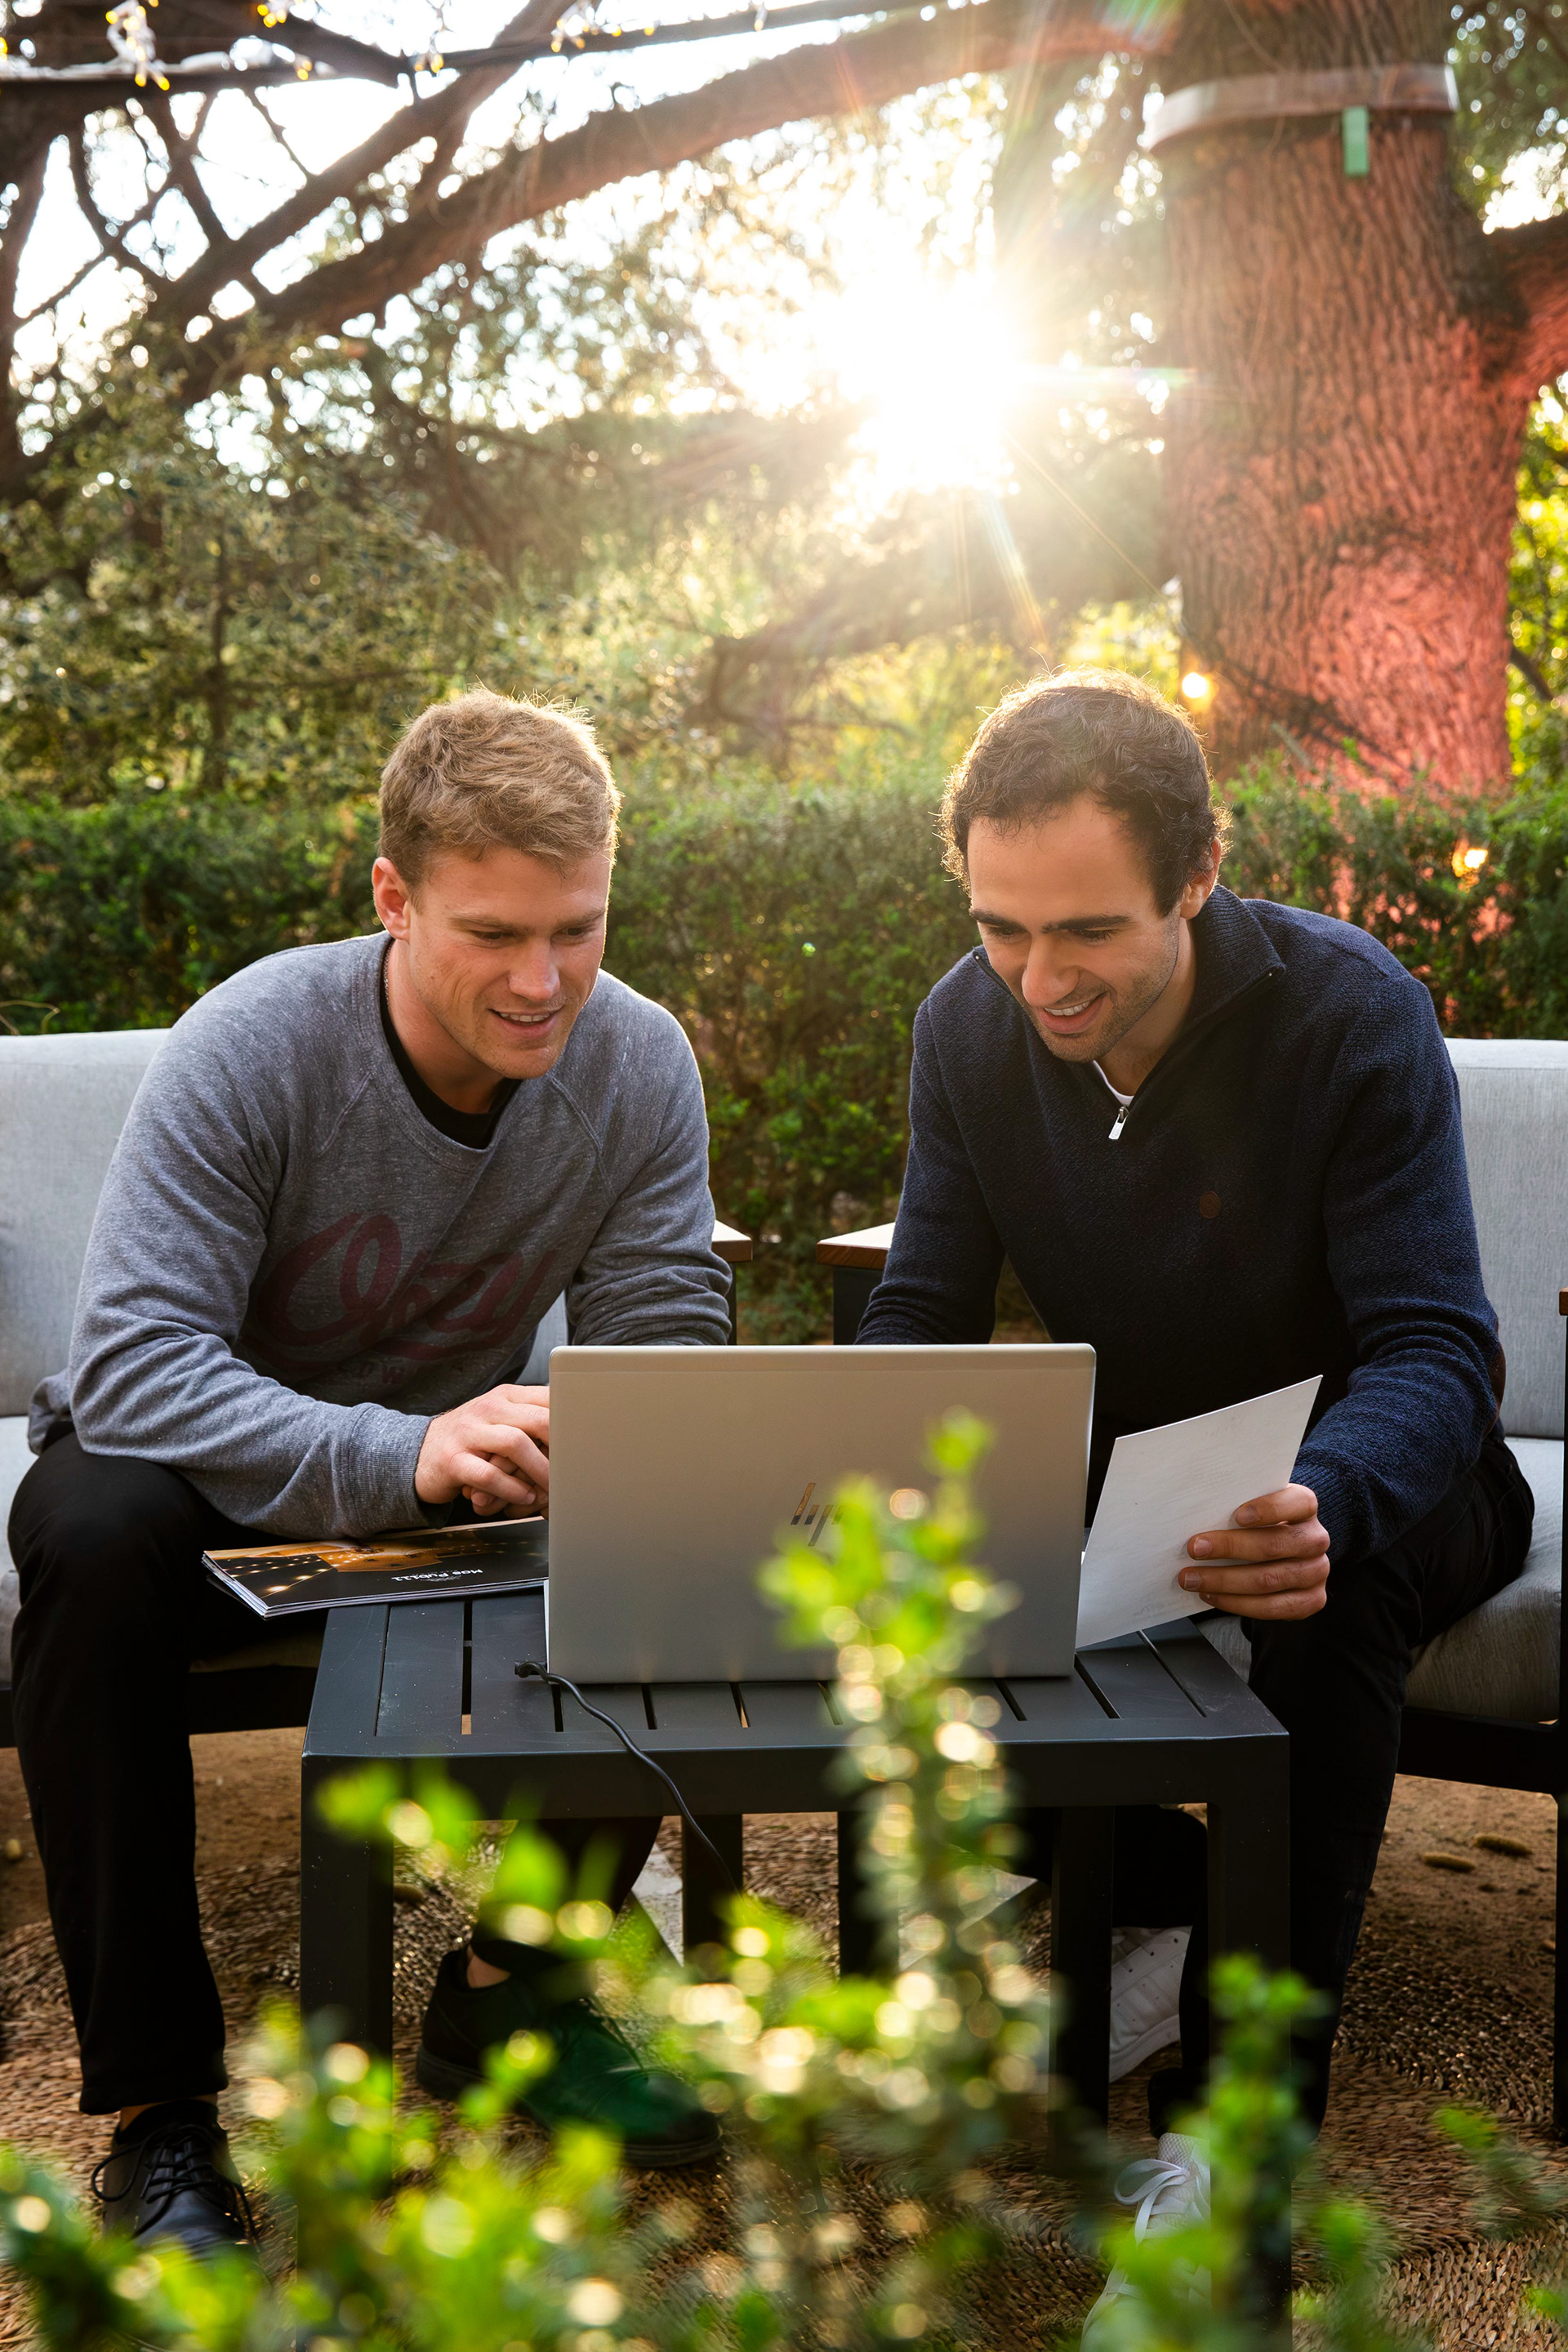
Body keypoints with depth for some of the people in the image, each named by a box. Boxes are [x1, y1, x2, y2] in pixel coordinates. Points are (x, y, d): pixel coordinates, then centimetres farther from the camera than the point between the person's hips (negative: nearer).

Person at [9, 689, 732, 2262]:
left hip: (464, 1470, 4)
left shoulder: (638, 1066, -13)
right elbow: (132, 1365, -34)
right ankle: (155, 2103, -23)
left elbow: (664, 1337, -11)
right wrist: (396, 1458, -51)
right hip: (209, 1470, -3)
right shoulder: (249, 1049, -25)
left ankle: (511, 1987, 1)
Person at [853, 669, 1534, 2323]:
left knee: (1322, 1596, -36)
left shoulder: (1353, 1015, -23)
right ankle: (1143, 1909, -3)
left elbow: (1437, 1350, -28)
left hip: (1360, 1477, -4)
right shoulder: (970, 1026, -9)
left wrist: (1324, 1507, -50)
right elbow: (921, 1310, -6)